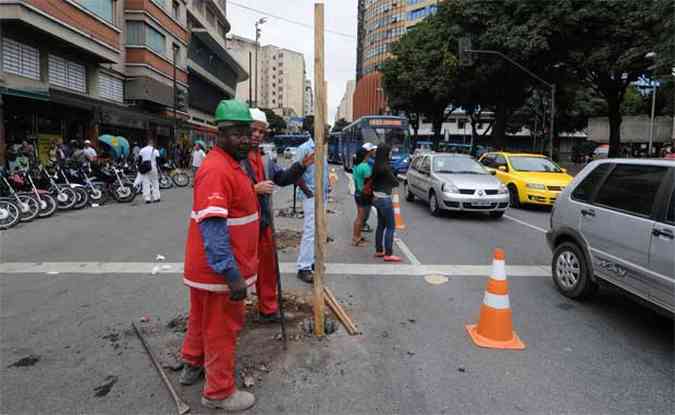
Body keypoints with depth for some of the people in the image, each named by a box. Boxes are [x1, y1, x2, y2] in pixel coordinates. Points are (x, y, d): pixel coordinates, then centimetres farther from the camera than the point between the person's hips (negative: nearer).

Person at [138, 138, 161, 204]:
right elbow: (158, 161, -4)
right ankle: (156, 198, 6)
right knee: (155, 182, 7)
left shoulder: (142, 150, 6)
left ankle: (147, 198, -4)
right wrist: (158, 170, 0)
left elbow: (139, 160, 7)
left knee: (146, 183, 1)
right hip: (153, 168, -2)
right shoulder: (155, 151, -1)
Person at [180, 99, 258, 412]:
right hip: (220, 269, -10)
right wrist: (232, 275, -29)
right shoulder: (217, 170, -24)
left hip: (206, 266, 10)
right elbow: (212, 228, -30)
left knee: (203, 318, 25)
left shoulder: (231, 164, 10)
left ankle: (193, 366, 46)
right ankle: (219, 392, 23)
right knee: (222, 328, 5)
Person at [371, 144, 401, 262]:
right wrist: (393, 180, 7)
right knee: (391, 227, -3)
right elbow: (395, 183, -13)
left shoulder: (376, 166, 6)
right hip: (384, 199, -9)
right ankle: (388, 254, -1)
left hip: (377, 198, 9)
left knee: (381, 226, 16)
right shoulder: (385, 168, -20)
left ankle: (379, 251, 23)